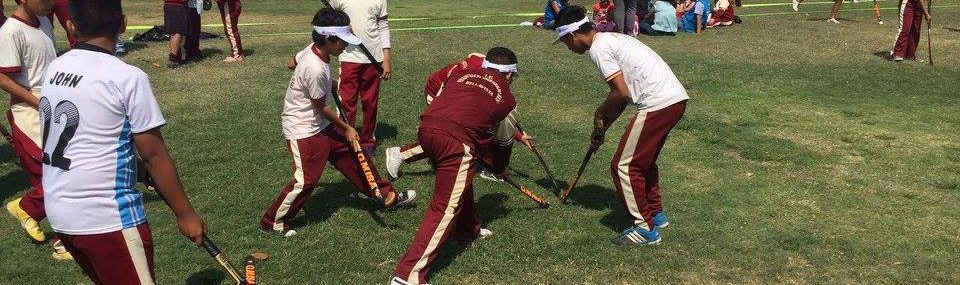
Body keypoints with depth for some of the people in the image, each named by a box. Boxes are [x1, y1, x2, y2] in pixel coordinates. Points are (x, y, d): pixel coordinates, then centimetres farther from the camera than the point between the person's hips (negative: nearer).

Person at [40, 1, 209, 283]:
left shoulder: (54, 69, 4)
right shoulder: (128, 78, -16)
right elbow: (154, 155, -13)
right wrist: (185, 213, -4)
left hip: (58, 212, 7)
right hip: (108, 218, -7)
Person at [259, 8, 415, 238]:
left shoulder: (314, 49, -5)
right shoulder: (315, 69, -31)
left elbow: (295, 60, 17)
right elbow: (322, 108, -19)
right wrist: (347, 128, -6)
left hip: (323, 124, 10)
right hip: (304, 130, -10)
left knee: (354, 157, 13)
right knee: (306, 180, -6)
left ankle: (387, 195, 25)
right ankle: (273, 223, 12)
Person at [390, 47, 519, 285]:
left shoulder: (462, 74, 25)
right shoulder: (507, 99, 18)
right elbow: (503, 142, 28)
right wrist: (500, 169, 48)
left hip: (426, 129, 6)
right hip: (456, 141, -6)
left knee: (460, 182, 30)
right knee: (445, 208, -3)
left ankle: (468, 229, 49)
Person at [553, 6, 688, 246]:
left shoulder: (598, 48, -9)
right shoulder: (612, 39, 21)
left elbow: (621, 93, -14)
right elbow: (623, 94, 24)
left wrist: (599, 114, 3)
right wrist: (602, 127, 24)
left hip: (657, 104, -10)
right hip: (677, 98, 10)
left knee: (624, 166, -1)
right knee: (644, 160, 25)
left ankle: (645, 228, 5)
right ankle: (656, 214, 36)